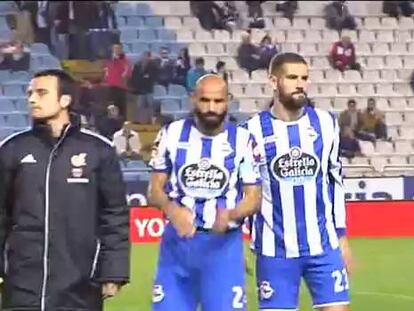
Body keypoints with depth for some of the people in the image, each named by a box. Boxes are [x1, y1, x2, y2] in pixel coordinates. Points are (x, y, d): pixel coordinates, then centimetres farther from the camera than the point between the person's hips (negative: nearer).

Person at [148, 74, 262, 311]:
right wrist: (172, 209, -20)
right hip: (177, 241, 1)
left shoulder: (243, 141, -2)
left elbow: (254, 197, -1)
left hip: (224, 244, -1)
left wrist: (230, 214, -23)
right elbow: (155, 189, 3)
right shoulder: (172, 134, 1)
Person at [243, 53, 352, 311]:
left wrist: (341, 236, 10)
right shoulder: (253, 130, -4)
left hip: (324, 245, 2)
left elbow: (336, 181, 12)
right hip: (275, 249, -2)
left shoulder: (326, 123, 3)